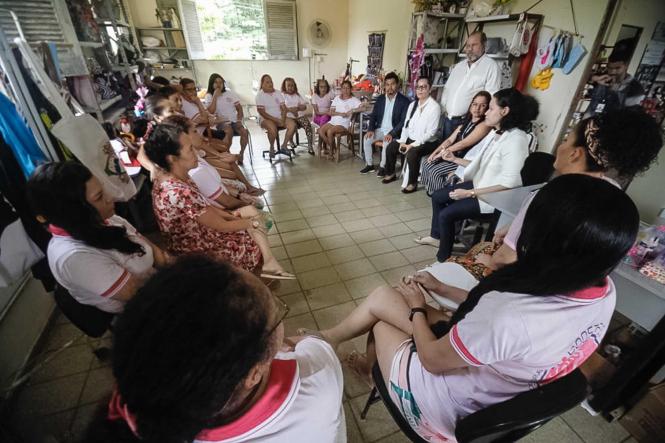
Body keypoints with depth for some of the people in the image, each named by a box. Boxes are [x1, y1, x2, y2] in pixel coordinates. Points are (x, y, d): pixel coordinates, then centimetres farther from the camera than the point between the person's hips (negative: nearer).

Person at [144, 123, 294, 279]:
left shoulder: (166, 178, -7)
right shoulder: (181, 193, -36)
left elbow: (204, 206, 5)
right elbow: (222, 226, -24)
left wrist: (233, 217, 0)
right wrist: (251, 223, -7)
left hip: (196, 238, 8)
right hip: (200, 252, -8)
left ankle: (269, 265, 15)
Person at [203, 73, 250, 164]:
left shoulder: (230, 93, 11)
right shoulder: (209, 96, 4)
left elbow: (239, 108, 10)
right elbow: (211, 111, -12)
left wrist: (239, 120, -7)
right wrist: (215, 96, -12)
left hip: (234, 121, 3)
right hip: (222, 122, -2)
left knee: (244, 131, -27)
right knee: (229, 131, -35)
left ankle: (241, 154, -8)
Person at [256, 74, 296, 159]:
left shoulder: (278, 93, 10)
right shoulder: (260, 95, -2)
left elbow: (283, 108, 4)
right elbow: (262, 112, -10)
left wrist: (282, 119, -16)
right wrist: (276, 120, -19)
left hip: (279, 117, 4)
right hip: (267, 119, -4)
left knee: (292, 124, -22)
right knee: (272, 128, -37)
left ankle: (284, 146, -10)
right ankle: (272, 148, -9)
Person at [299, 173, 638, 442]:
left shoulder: (509, 316, -42)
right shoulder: (604, 291, -15)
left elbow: (432, 358, -23)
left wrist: (417, 309, -4)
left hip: (442, 407, -6)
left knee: (382, 306, 13)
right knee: (382, 297, 14)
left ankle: (328, 339, 42)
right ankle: (368, 363, 41)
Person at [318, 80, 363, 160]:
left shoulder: (353, 100, 2)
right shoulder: (337, 98, 15)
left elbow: (362, 107, -12)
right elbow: (331, 112, 7)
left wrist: (352, 110, -19)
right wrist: (340, 114, -10)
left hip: (343, 124, -5)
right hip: (333, 121, 5)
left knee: (329, 131, -31)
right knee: (320, 130, -20)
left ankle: (331, 150, -6)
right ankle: (333, 147, -1)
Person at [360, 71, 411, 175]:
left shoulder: (404, 101, -8)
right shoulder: (380, 98, 8)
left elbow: (404, 121, -15)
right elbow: (373, 115, 10)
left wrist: (392, 133, -27)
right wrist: (370, 129, -10)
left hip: (394, 131, -5)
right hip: (380, 129, 5)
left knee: (387, 142, -33)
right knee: (366, 139, -18)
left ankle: (383, 166, -10)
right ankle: (369, 164, -2)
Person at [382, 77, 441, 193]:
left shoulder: (434, 106, -14)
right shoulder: (412, 105, 8)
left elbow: (431, 132, -19)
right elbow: (406, 125, 10)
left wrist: (413, 145, -23)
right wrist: (402, 141, -6)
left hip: (427, 142, -7)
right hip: (410, 139, 7)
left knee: (412, 153, -34)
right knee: (390, 147, -3)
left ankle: (413, 183, -17)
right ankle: (391, 173, 18)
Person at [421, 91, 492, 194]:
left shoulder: (484, 125, -16)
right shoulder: (467, 121, 12)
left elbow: (463, 144, -20)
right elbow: (450, 140, 9)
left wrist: (443, 152, -11)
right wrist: (435, 152, -3)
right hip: (455, 155, 9)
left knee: (435, 171, -20)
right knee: (427, 164, -3)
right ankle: (430, 190, 11)